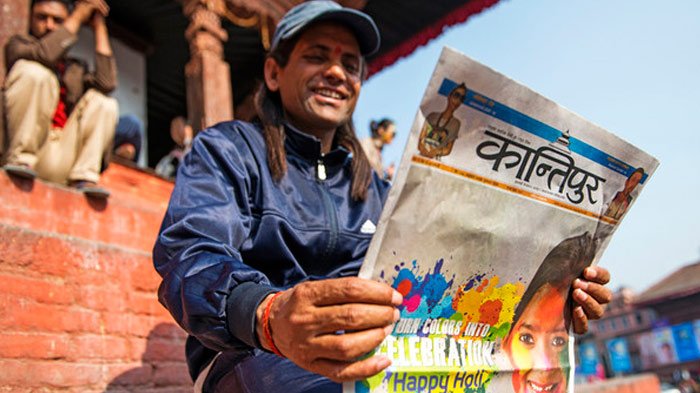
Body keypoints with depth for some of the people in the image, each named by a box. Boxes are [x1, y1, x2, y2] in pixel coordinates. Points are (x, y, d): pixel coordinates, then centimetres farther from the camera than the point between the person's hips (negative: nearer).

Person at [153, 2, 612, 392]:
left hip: (367, 354, 6)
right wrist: (269, 316, -39)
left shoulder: (374, 188, 20)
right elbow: (190, 258, -15)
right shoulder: (226, 151, 3)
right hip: (252, 352, -5)